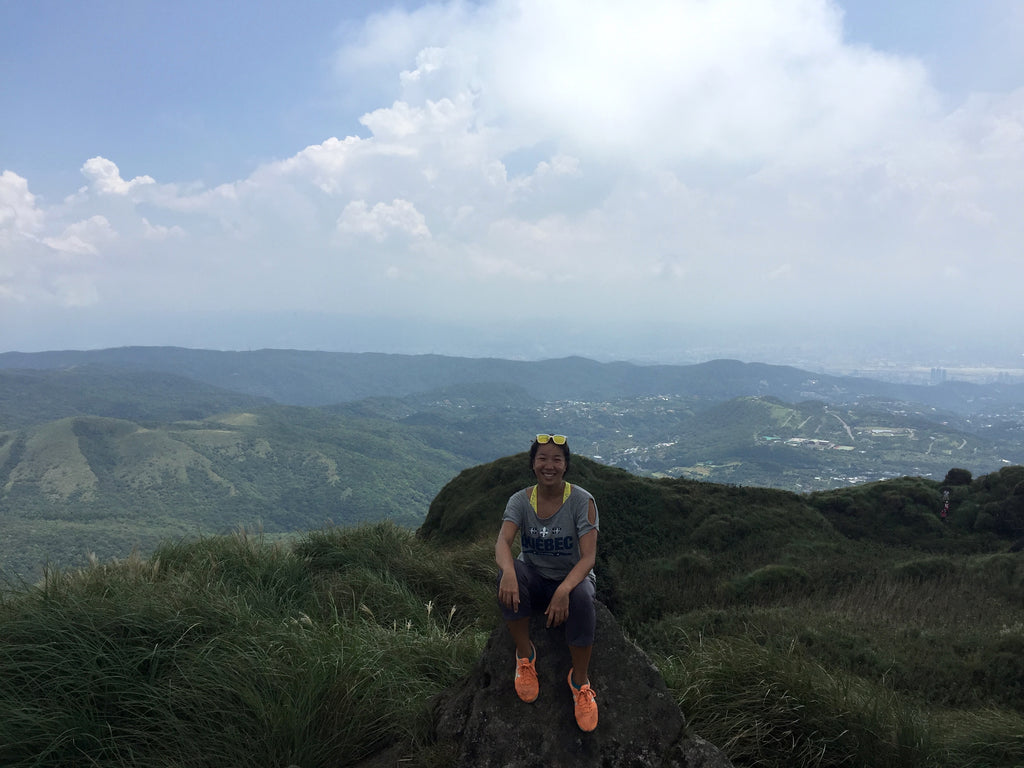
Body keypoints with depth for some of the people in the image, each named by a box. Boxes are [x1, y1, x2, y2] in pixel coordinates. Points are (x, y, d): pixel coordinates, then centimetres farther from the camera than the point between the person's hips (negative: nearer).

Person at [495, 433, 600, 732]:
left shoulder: (582, 500, -14)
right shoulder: (520, 500, -7)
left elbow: (588, 556, -21)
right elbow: (503, 542, -23)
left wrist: (564, 589, -40)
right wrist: (508, 572, -47)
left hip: (571, 579, -2)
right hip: (533, 581, 2)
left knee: (581, 597, -37)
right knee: (509, 573, -32)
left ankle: (580, 680, -12)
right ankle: (525, 654, -11)